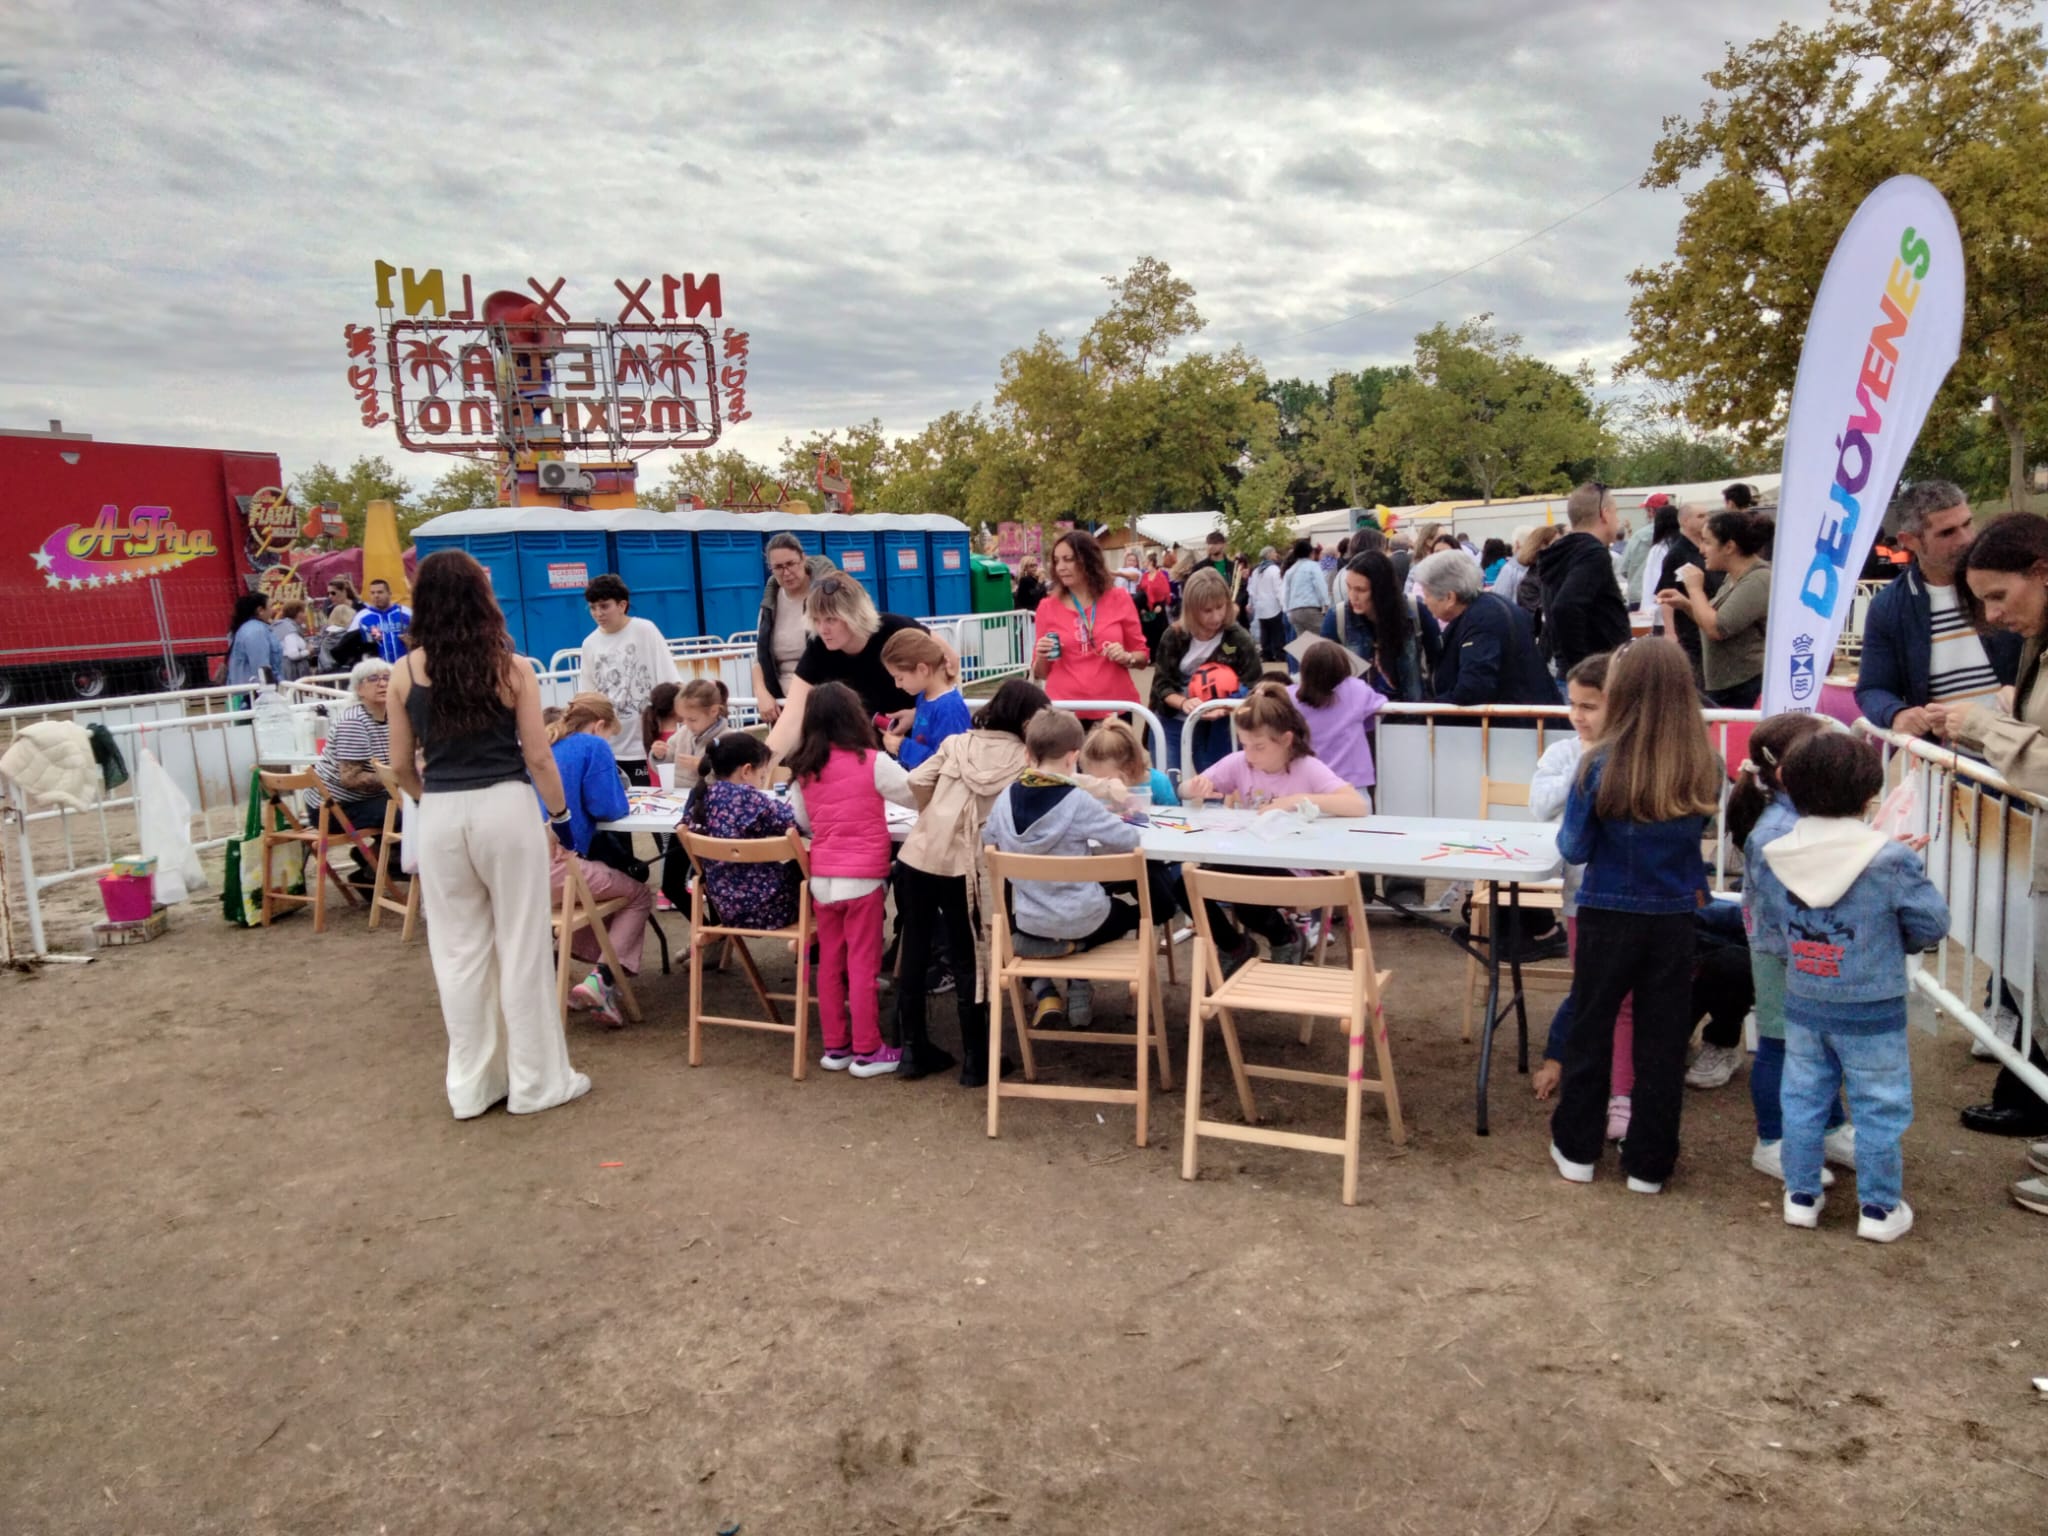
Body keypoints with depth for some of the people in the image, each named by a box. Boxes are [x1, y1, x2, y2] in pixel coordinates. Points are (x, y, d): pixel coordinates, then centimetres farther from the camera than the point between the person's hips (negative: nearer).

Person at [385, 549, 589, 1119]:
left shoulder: (405, 672, 1)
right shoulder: (511, 667, -5)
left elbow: (401, 766, 7)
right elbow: (537, 757, -4)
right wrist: (562, 813, 10)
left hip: (441, 817, 2)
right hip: (505, 808, -2)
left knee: (458, 950, 12)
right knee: (521, 945, 7)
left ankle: (472, 1084, 23)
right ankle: (536, 1081, 17)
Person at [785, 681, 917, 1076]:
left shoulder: (803, 769, 5)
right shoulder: (872, 761, -10)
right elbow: (917, 795, -1)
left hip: (821, 878, 5)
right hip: (862, 878, -5)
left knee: (829, 963, 13)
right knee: (862, 964, 3)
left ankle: (834, 1046, 22)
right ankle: (867, 1050, 11)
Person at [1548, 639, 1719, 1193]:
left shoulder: (1601, 764, -16)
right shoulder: (1703, 767, -8)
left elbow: (1574, 849, -9)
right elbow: (1697, 832, 8)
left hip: (1609, 917, -2)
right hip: (1673, 920, 2)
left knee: (1590, 1031, 15)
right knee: (1662, 1042, 13)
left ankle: (1577, 1149, 25)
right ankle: (1648, 1164, 23)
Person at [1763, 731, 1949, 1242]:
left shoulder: (1780, 853, -8)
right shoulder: (1892, 860, -19)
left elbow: (1776, 924, 2)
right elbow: (1933, 924, -10)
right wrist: (1897, 941, 11)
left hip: (1802, 1005, 3)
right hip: (1872, 1012, -3)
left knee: (1803, 1099, 16)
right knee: (1878, 1109, 12)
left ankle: (1801, 1195, 26)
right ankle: (1879, 1209, 23)